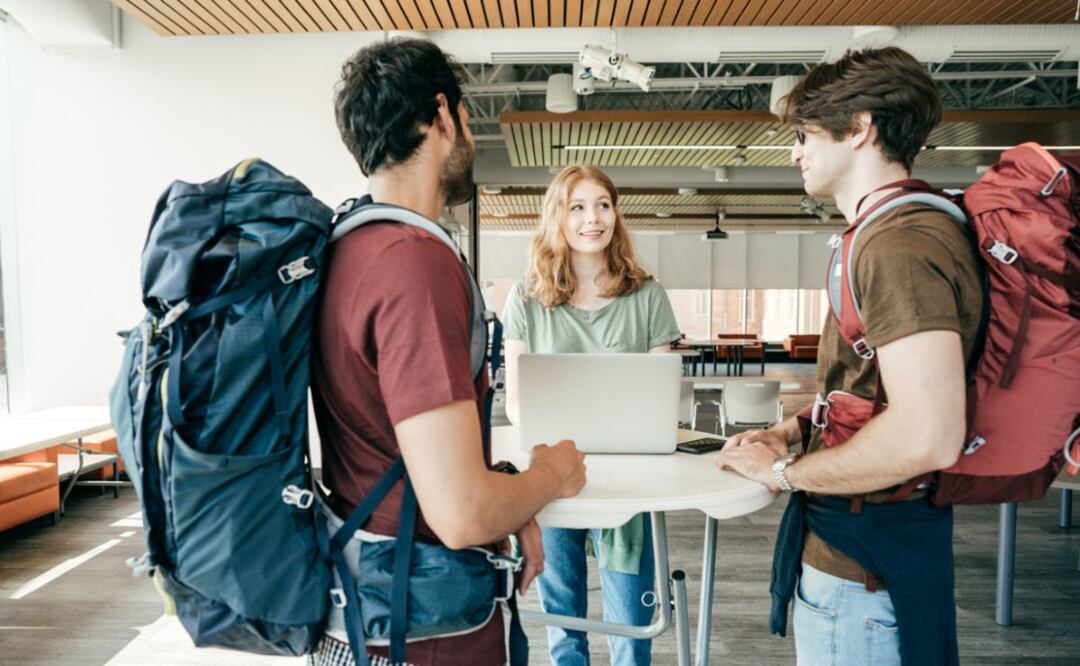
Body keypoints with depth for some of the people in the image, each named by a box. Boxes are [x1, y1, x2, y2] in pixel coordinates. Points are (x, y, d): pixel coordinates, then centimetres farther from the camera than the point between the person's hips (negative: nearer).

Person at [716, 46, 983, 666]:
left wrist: (786, 470, -19)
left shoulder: (899, 242, -23)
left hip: (864, 564, -10)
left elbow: (927, 436, -33)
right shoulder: (897, 229, 10)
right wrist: (793, 430, 9)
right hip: (865, 544, 10)